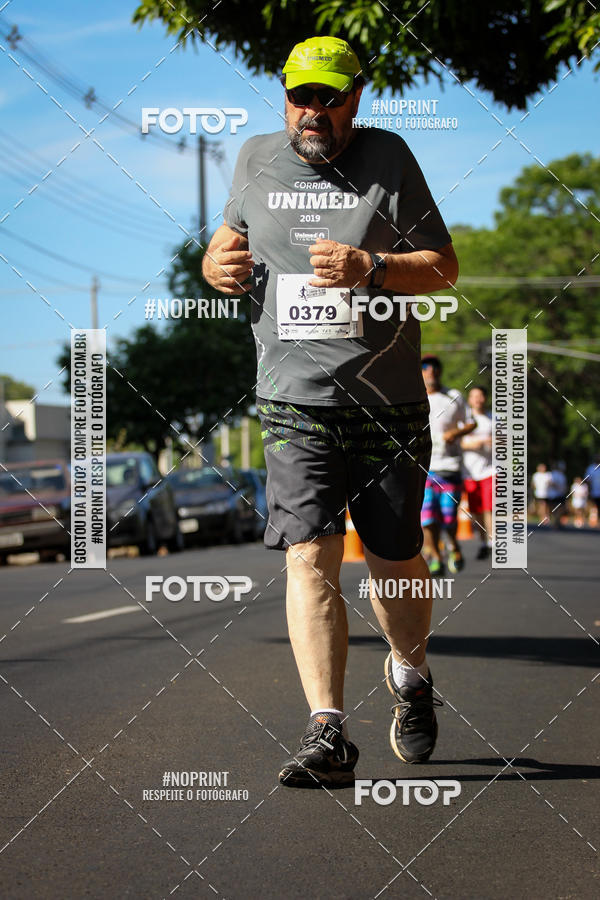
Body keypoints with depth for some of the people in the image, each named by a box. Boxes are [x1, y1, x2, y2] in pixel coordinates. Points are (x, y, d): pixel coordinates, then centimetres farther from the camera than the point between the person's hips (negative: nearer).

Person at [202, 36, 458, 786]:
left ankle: (409, 676, 38)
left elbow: (443, 267, 0)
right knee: (309, 557, -14)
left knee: (394, 560, 8)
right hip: (296, 402, 1)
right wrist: (218, 261, 0)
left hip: (389, 401, 0)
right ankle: (327, 734, -14)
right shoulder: (256, 160, 9)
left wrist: (370, 267, -18)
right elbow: (228, 236, 25)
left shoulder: (389, 158, 2)